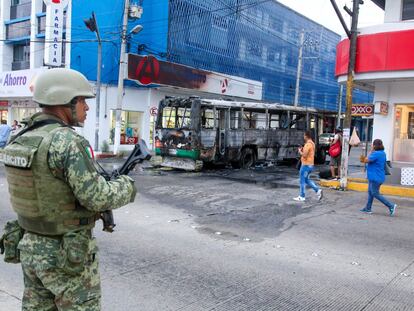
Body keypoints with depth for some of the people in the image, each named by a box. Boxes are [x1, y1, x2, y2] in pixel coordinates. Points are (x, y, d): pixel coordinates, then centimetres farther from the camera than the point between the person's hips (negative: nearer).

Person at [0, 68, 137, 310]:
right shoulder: (67, 142, -22)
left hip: (32, 248, 8)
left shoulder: (22, 139, 4)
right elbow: (97, 197, -24)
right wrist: (127, 186, -5)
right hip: (68, 257, -8)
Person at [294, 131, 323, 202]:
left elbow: (304, 155, -24)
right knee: (307, 179, 20)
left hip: (306, 165, -10)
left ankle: (302, 197, 9)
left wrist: (300, 151, -7)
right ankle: (318, 190, 10)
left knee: (303, 180, 1)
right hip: (310, 164, 10)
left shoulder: (308, 144, -19)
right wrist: (303, 150, 11)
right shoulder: (312, 143, 12)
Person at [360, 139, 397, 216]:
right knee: (370, 192, 16)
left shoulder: (376, 154, -22)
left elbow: (366, 160, -17)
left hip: (375, 178, -10)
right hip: (374, 177, 10)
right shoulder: (382, 153, 10)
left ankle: (391, 206, -2)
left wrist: (371, 151, -12)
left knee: (375, 194, -3)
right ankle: (368, 208, 22)